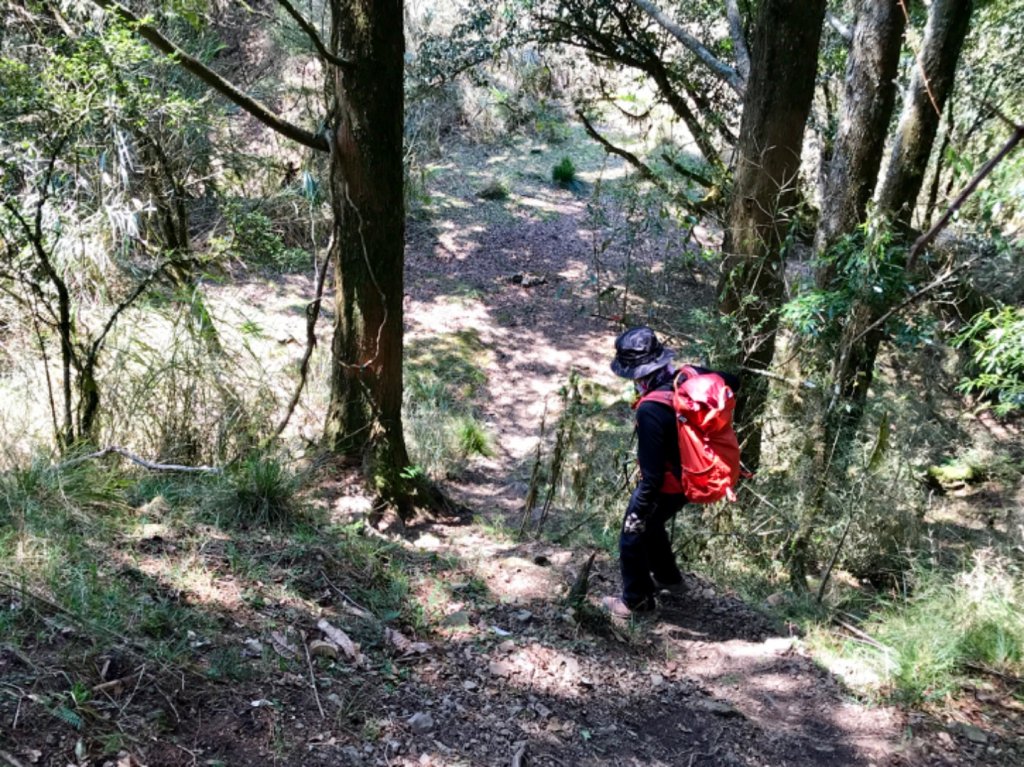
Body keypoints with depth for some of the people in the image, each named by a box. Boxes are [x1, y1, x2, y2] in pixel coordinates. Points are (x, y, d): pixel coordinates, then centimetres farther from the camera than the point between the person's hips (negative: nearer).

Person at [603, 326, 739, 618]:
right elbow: (731, 382, 8)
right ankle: (667, 577, 51)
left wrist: (638, 512, -17)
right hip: (696, 474, 8)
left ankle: (636, 600, 32)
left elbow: (652, 473, -30)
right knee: (650, 524, 31)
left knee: (633, 535, 14)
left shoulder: (650, 411, -35)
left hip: (668, 484, -8)